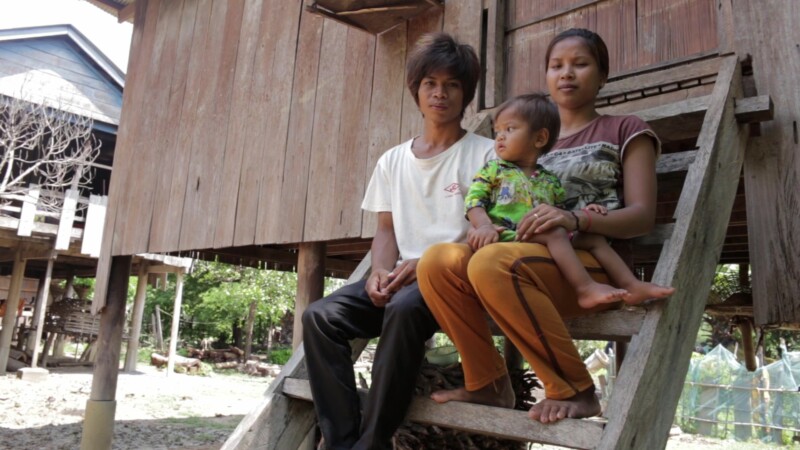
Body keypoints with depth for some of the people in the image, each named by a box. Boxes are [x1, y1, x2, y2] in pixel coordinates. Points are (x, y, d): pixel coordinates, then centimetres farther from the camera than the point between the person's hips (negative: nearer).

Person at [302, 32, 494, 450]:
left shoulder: (485, 154, 2)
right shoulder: (393, 160, 16)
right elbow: (386, 229, 14)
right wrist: (380, 272, -8)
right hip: (402, 276, 5)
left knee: (404, 308, -37)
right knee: (320, 316, -17)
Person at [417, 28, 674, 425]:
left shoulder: (624, 130, 11)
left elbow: (643, 216, -2)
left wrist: (577, 220, -21)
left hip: (595, 262, -5)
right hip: (532, 256, 5)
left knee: (491, 263, -34)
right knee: (437, 261, -22)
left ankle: (574, 390, -19)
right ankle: (488, 383, -10)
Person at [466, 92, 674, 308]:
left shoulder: (550, 181, 24)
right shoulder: (493, 170, 13)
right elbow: (474, 201, 1)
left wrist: (583, 213, 3)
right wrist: (484, 225, -19)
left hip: (547, 238, 5)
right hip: (509, 235, -5)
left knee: (594, 238, -2)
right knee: (555, 233, -29)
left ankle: (631, 285, -5)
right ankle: (585, 287, -36)